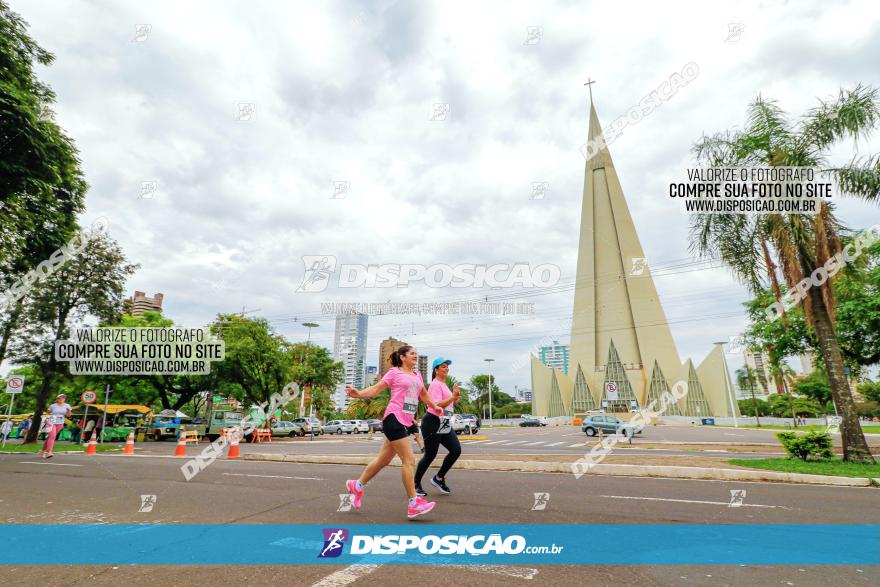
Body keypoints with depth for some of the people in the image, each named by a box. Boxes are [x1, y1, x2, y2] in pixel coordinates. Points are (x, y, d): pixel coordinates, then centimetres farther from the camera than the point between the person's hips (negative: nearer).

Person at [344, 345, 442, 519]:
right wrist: (358, 394, -20)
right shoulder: (394, 372, -1)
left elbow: (423, 394, 31)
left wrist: (435, 406, 33)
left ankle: (357, 485, 31)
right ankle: (413, 504, -3)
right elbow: (376, 389, -5)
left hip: (405, 422, 8)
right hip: (394, 419, -8)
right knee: (409, 460, -10)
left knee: (383, 460, 14)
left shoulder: (417, 374, 18)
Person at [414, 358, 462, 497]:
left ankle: (439, 478, 14)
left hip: (445, 425, 9)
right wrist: (453, 397, -26)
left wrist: (454, 400, 8)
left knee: (456, 450, -1)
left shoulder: (444, 385, 18)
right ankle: (416, 484, 17)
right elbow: (437, 405, -23)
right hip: (433, 423, -9)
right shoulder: (435, 384, -13)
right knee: (430, 455, -2)